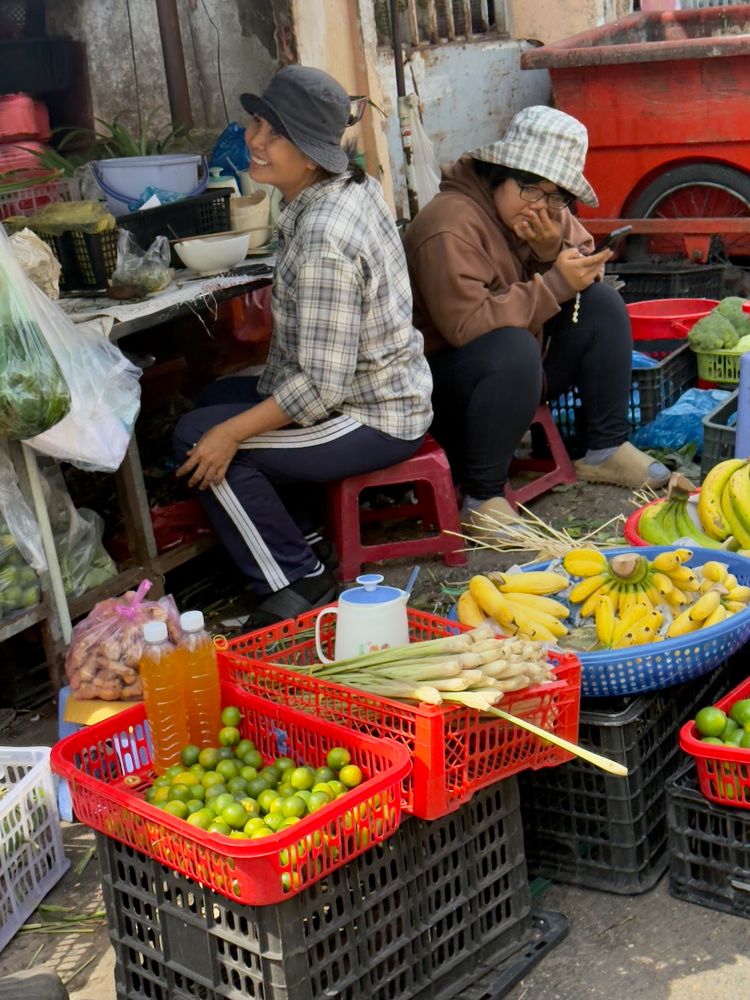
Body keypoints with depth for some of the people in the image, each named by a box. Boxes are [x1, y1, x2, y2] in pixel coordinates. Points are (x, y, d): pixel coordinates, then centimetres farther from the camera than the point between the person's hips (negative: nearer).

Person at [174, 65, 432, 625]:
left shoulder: (322, 240, -29)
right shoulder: (354, 185, 0)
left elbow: (323, 384, -28)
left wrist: (232, 433, -21)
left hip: (373, 420, -10)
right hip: (391, 390, 10)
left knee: (199, 441, -12)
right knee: (216, 399, 22)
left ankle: (296, 583, 0)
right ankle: (301, 539, 25)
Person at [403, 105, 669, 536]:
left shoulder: (549, 213, 0)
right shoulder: (451, 225, -26)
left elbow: (587, 275, 4)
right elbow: (466, 324, -33)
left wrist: (555, 254, -19)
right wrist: (555, 284, -29)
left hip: (520, 369, 9)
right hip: (447, 378, -8)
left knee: (603, 304, -3)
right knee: (514, 349, -37)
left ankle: (607, 449, 3)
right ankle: (482, 497, -25)